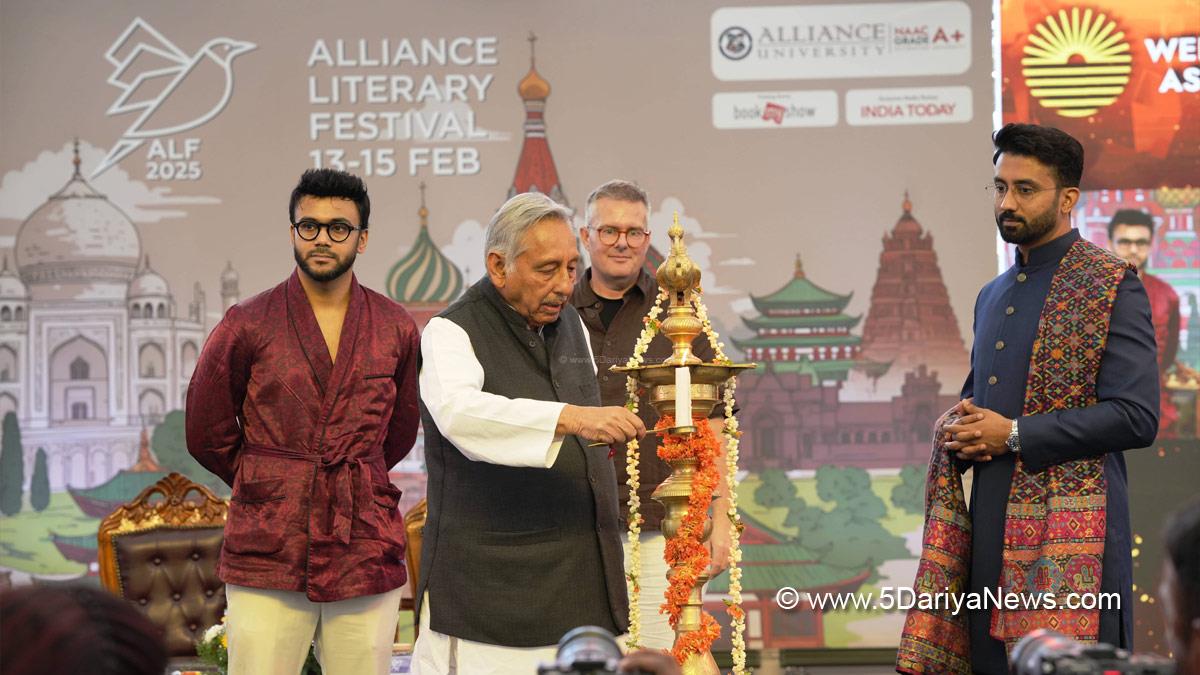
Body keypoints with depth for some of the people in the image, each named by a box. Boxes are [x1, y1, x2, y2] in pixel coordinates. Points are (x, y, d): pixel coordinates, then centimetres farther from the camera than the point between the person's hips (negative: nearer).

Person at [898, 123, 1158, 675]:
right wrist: (961, 429, 5)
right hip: (992, 527, 7)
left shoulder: (1112, 286, -4)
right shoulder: (993, 295, 19)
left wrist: (1014, 435, -13)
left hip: (1070, 530, -7)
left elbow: (1136, 417, -13)